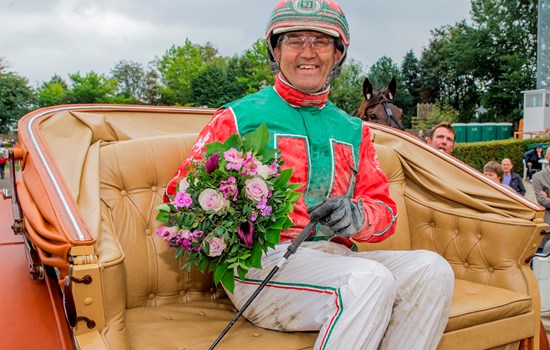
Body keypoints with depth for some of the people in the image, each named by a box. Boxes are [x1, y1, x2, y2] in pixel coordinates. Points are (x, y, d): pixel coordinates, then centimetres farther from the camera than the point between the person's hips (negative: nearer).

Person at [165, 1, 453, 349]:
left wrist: (358, 216, -11)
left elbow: (384, 210, 15)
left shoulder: (353, 131, 20)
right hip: (262, 258, -5)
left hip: (335, 255, 5)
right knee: (371, 278, -31)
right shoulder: (240, 117, 7)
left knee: (432, 268, -20)